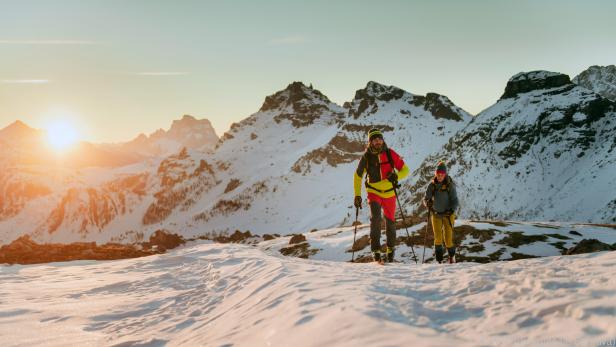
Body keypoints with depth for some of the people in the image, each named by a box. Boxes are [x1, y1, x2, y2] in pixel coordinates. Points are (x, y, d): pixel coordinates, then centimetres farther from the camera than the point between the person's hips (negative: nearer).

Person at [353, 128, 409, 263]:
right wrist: (357, 195, -1)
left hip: (389, 193, 1)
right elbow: (357, 176, 3)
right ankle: (376, 250, -19)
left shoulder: (390, 154, -9)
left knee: (390, 221, 11)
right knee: (375, 217, -23)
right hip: (374, 192, -1)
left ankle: (390, 249, 32)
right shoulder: (366, 157, -9)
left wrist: (396, 176, -26)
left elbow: (405, 169, -5)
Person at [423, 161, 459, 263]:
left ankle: (451, 255, 25)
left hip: (448, 214, -2)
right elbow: (425, 198, -2)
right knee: (437, 237, -7)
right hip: (436, 214, 2)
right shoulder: (432, 185, -2)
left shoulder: (450, 185, -9)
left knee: (448, 239, -3)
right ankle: (439, 259, 6)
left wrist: (451, 210, -26)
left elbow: (455, 201, -10)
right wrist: (428, 202, -24)